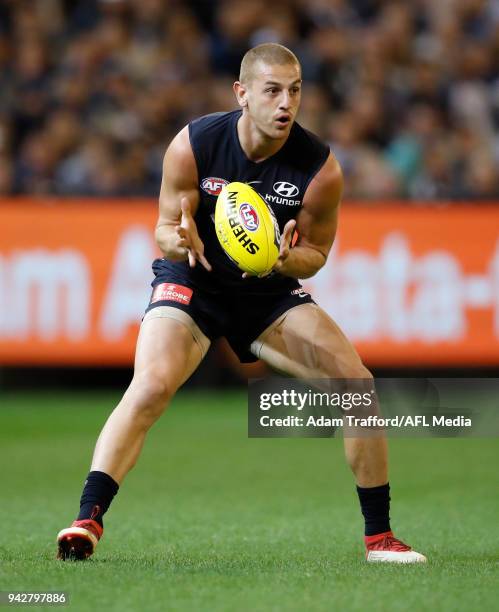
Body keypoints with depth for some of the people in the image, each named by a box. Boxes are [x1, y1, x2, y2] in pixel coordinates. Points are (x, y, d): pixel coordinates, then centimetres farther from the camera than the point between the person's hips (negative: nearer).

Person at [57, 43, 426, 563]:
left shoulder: (320, 168, -17)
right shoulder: (193, 145, -20)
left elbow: (316, 252, -5)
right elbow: (165, 229, -9)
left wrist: (287, 259, -28)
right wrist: (181, 242, -34)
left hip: (271, 289, 2)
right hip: (191, 283, -2)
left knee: (358, 386, -10)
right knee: (150, 388, -28)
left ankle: (379, 536, 4)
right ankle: (86, 520, -25)